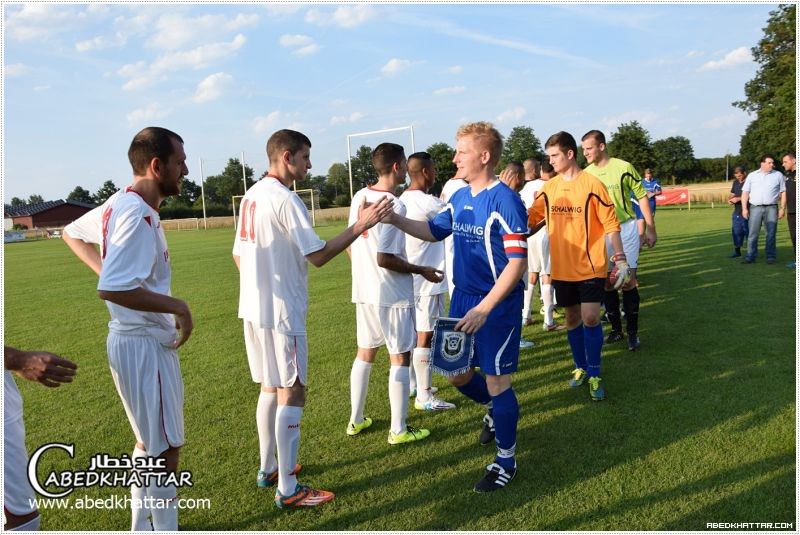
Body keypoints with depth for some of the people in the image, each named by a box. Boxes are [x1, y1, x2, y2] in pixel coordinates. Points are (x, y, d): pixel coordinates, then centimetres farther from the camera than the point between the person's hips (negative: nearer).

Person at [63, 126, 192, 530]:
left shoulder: (121, 204, 8)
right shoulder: (136, 214, -22)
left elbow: (72, 232, 24)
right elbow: (112, 290, -31)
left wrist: (106, 269, 15)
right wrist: (176, 307, -21)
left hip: (142, 340, 10)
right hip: (144, 344, -10)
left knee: (149, 443, 21)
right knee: (165, 449, 1)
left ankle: (141, 526, 35)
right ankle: (164, 526, 15)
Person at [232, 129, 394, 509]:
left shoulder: (251, 196, 11)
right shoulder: (285, 199, -17)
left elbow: (238, 254, 16)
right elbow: (318, 256, -19)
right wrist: (361, 225, -16)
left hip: (254, 309, 9)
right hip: (282, 313, -9)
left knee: (271, 387, 19)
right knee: (291, 394, -2)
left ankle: (268, 469, 32)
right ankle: (288, 490, 6)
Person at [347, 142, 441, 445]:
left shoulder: (359, 197, 5)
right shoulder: (393, 206, -19)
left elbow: (351, 244, 12)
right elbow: (385, 258, -22)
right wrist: (421, 270, -11)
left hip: (363, 290, 8)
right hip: (392, 295, -8)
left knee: (364, 354, 18)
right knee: (400, 358, 4)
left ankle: (356, 420, 29)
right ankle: (398, 430, 13)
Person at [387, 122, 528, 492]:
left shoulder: (505, 201, -18)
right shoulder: (459, 198, 6)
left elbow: (518, 263, -21)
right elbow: (435, 231, 20)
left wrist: (484, 309, -26)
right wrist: (394, 219, 4)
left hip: (497, 305, -7)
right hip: (462, 298, 7)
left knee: (497, 381, 3)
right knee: (456, 373, 16)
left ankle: (506, 459, 23)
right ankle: (493, 411, 46)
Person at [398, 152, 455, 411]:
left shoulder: (402, 200, 9)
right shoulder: (427, 202, -18)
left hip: (410, 278, 9)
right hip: (427, 281, -9)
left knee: (413, 332, 18)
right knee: (426, 336, -2)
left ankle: (412, 384, 30)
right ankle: (424, 397, 5)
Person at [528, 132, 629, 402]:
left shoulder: (592, 184, -9)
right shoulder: (549, 188, 4)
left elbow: (610, 224, -6)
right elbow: (531, 218, 7)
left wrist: (620, 258, -9)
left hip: (590, 266, -4)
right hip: (562, 267, 4)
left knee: (590, 318, -9)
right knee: (572, 318, 14)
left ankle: (594, 376, 7)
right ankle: (581, 367, 32)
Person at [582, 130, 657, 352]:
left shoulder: (623, 167, -8)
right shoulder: (586, 174, 1)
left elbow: (641, 197, -1)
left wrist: (650, 229, -1)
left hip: (626, 228, -3)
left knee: (628, 281, -3)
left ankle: (633, 332, 8)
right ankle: (616, 328, 19)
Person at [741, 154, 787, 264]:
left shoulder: (778, 175, 10)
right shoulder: (752, 175, 10)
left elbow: (783, 192, 7)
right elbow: (745, 192, 7)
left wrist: (782, 208, -2)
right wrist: (744, 208, -2)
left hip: (771, 208, 0)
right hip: (755, 207, 0)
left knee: (771, 234, 1)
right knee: (752, 233, -2)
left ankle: (771, 256, 8)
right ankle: (750, 256, 2)